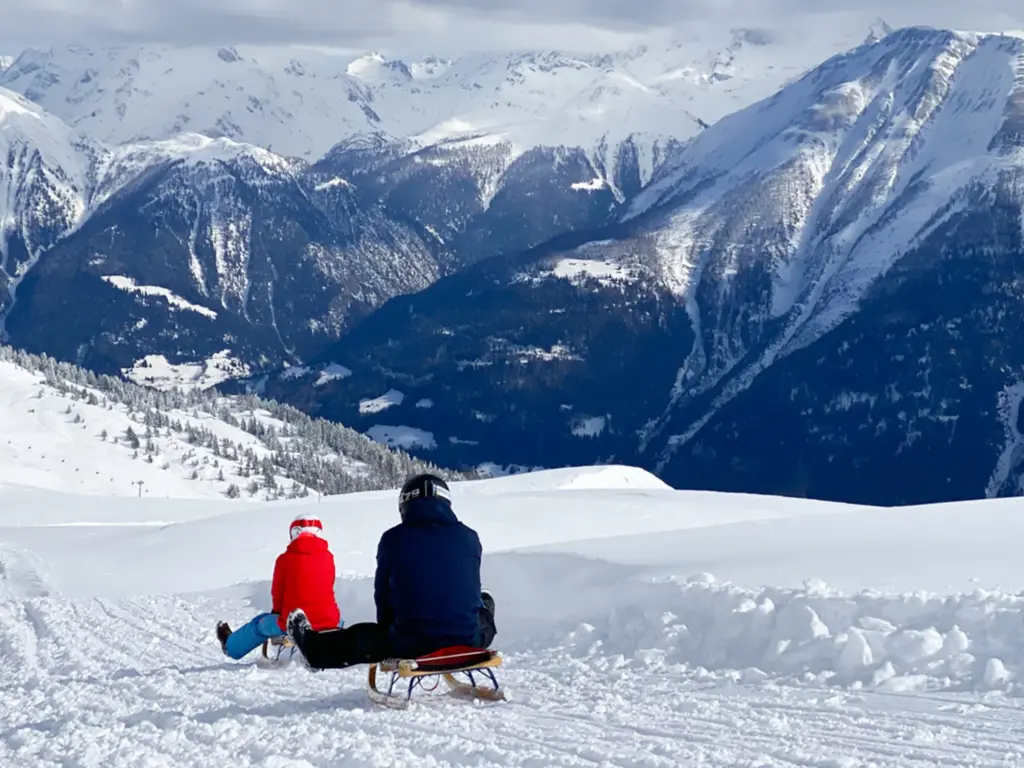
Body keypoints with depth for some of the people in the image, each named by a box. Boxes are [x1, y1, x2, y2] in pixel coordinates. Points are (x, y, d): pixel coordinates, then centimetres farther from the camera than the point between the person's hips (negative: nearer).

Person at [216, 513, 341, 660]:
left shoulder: (285, 559, -5)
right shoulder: (328, 557, 2)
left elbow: (277, 593, 5)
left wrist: (277, 612, 27)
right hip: (327, 621, 1)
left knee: (260, 623, 29)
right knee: (338, 620, 39)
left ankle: (231, 646, 50)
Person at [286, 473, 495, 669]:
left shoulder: (394, 539, -3)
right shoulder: (469, 538, 0)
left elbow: (383, 596, 6)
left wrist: (389, 628, 24)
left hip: (410, 645, -1)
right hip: (466, 642, 1)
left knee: (360, 637, 28)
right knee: (485, 604, 35)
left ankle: (313, 647, 51)